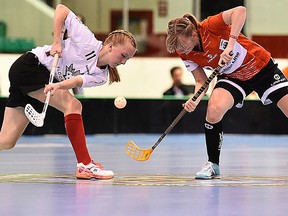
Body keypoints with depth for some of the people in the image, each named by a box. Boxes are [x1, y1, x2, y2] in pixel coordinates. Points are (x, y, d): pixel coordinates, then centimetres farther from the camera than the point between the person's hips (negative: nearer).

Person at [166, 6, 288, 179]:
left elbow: (240, 11, -43)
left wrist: (230, 44, -49)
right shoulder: (185, 54, -13)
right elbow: (201, 81, -6)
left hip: (263, 68, -3)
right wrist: (195, 100, -27)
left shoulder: (210, 27, -30)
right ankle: (213, 165, -9)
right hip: (232, 77, 3)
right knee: (214, 110, -24)